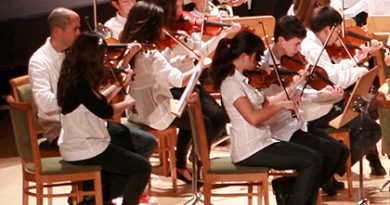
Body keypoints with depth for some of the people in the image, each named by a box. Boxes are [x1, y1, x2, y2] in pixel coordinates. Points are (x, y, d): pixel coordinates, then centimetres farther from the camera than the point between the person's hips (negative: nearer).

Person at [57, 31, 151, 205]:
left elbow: (97, 103, 14)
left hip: (76, 144, 10)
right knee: (142, 167, -3)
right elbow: (105, 111, -21)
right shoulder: (79, 83, -23)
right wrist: (127, 103, -4)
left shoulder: (72, 76, 5)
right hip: (85, 151, -10)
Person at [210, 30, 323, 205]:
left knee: (313, 158, 2)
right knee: (312, 160, -13)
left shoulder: (241, 79, 13)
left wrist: (292, 87, 12)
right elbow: (254, 117, -27)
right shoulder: (231, 83, -17)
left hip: (262, 142, 10)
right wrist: (281, 105, -15)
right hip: (251, 151, -10)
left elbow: (266, 103, 15)